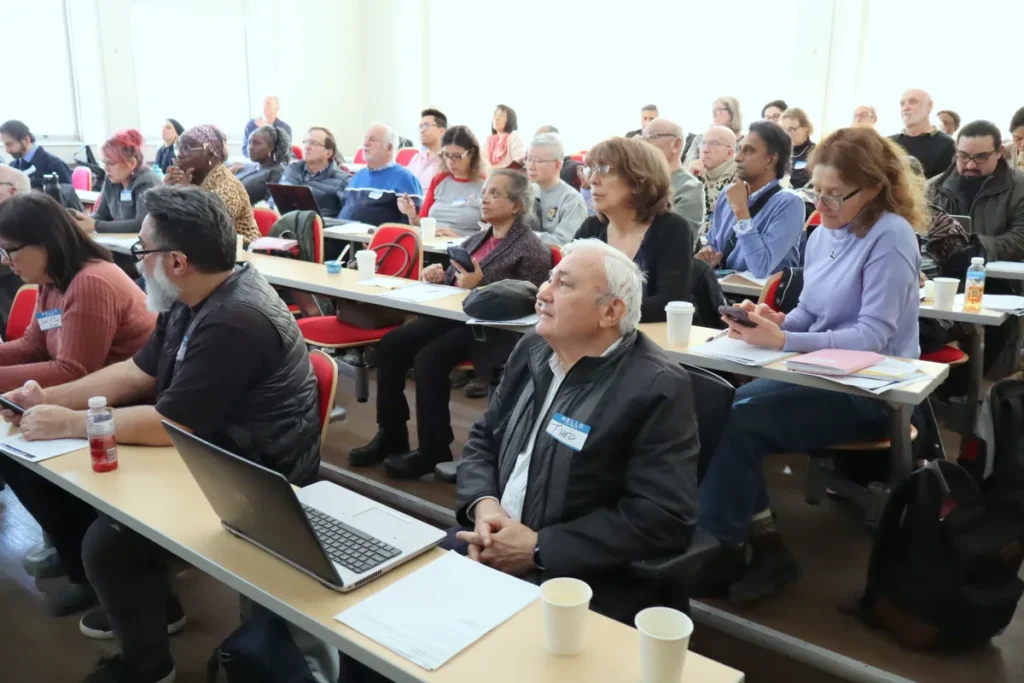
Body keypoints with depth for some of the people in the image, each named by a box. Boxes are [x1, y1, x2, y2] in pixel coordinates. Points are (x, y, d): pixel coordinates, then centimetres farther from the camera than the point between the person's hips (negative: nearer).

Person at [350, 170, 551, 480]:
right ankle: (390, 436, -3)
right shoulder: (476, 240, 18)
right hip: (454, 316, 8)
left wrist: (479, 286, -21)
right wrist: (440, 276, -2)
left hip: (492, 328, -8)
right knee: (391, 345, -12)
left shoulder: (532, 251, -6)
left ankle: (434, 450, -13)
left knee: (428, 359, -29)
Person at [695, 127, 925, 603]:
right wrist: (777, 320, -7)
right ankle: (764, 546, -6)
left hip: (870, 391, -7)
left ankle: (722, 553, -6)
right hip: (825, 375, 7)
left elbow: (872, 337, -20)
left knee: (737, 421, -23)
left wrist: (782, 340, -30)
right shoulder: (823, 234, 9)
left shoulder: (890, 237, -13)